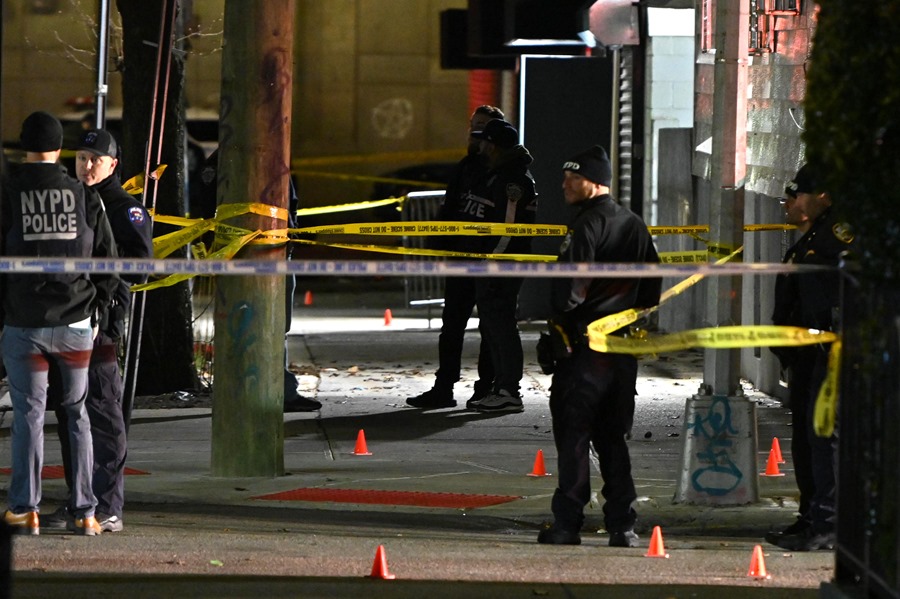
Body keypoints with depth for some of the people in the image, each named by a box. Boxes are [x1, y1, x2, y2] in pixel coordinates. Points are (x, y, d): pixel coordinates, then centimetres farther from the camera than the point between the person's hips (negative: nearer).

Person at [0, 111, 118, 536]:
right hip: (75, 325, 2)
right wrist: (95, 310, 15)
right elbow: (109, 263, 3)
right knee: (77, 413, 10)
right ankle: (84, 512, 7)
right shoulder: (85, 197, 1)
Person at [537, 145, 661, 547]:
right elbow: (652, 290, 16)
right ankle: (622, 525, 8)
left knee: (573, 434, -2)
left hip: (584, 343, -7)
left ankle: (567, 523, -2)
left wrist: (559, 318, -4)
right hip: (623, 347, 7)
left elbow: (571, 287, -19)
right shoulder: (635, 226, 12)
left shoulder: (588, 225, -13)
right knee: (612, 437, 12)